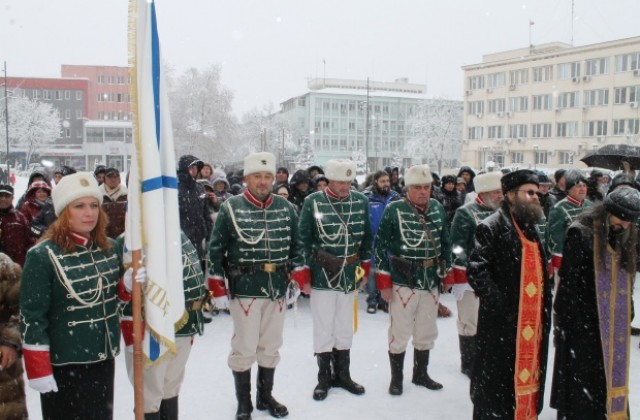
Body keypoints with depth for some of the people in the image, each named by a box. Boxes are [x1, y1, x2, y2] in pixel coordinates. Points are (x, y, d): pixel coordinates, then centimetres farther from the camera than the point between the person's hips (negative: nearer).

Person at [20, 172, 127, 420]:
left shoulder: (110, 248, 2)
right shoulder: (43, 255, -15)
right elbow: (32, 317, -15)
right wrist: (39, 370, -15)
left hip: (104, 357, 6)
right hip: (64, 364, -6)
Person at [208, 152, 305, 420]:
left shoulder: (286, 208, 5)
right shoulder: (231, 208, -7)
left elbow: (295, 246, 13)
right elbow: (216, 250, -5)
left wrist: (299, 276, 5)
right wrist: (218, 288, -7)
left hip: (278, 289, 4)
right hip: (244, 289, -4)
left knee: (271, 347, 15)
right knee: (244, 348, 3)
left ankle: (266, 397, 34)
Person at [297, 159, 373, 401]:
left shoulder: (361, 201, 2)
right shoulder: (313, 202, -9)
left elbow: (367, 236, 11)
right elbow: (303, 240, -5)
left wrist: (365, 268, 11)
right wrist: (304, 273, -5)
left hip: (349, 275, 3)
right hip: (322, 274, -3)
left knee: (345, 327, 14)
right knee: (323, 328, 4)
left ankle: (343, 374, 30)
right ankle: (324, 378, 20)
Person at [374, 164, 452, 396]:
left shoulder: (438, 208, 3)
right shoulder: (394, 209, -11)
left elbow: (445, 242, 13)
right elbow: (381, 246, -9)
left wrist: (447, 271, 13)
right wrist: (384, 283, -9)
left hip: (431, 281, 5)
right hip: (403, 281, -5)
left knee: (427, 332, 17)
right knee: (399, 333, 4)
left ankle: (421, 374, 35)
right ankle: (396, 378, 22)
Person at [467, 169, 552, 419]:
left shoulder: (532, 228, 16)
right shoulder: (491, 227, -11)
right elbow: (476, 272, -18)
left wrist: (545, 306, 14)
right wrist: (501, 304, -20)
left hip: (533, 323, 8)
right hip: (502, 324, -8)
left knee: (528, 378, 16)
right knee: (496, 384, 2)